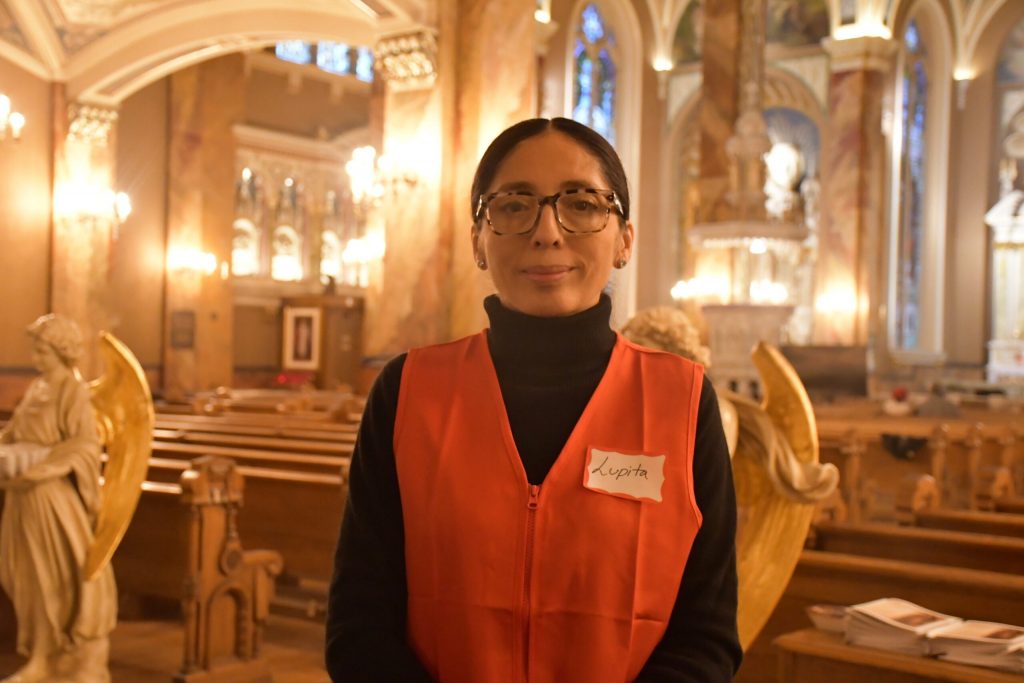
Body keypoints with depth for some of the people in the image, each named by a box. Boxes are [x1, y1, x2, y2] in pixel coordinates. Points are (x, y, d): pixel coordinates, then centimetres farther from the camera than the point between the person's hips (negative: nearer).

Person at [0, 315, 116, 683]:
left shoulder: (74, 392, -11)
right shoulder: (36, 388, 12)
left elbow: (82, 446, -19)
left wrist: (34, 473, -23)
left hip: (53, 498, -7)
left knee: (63, 577, -1)